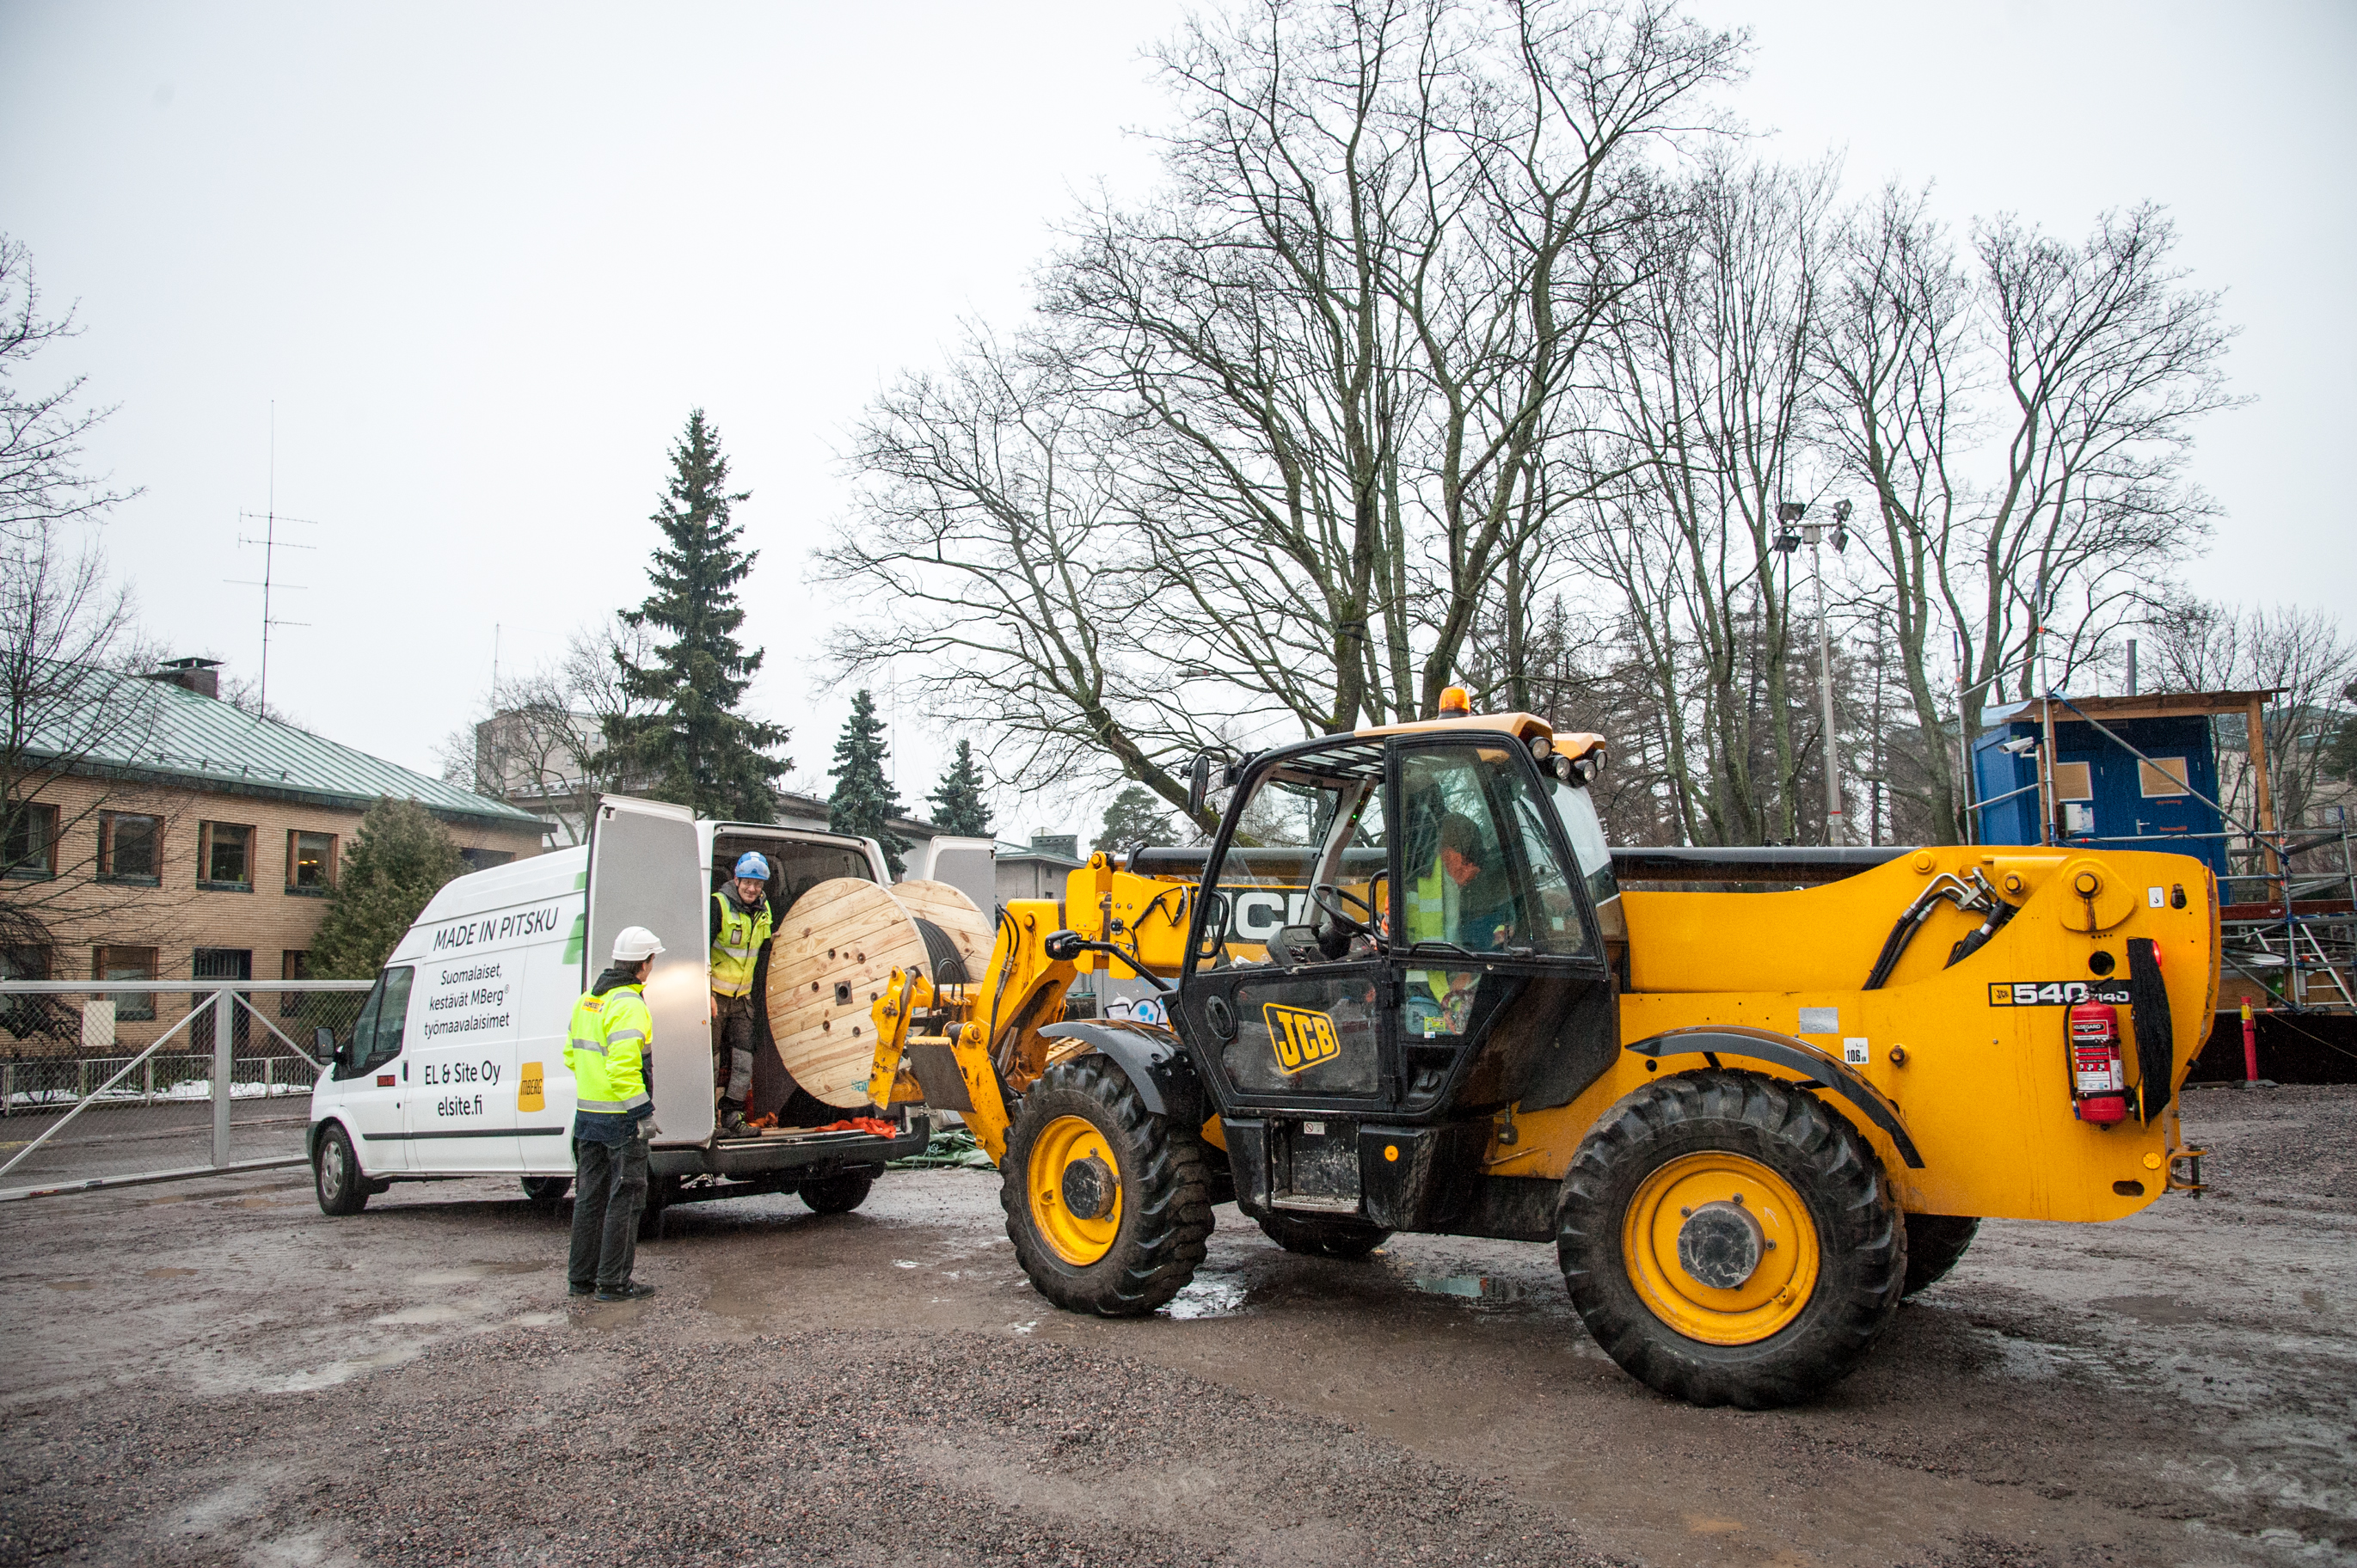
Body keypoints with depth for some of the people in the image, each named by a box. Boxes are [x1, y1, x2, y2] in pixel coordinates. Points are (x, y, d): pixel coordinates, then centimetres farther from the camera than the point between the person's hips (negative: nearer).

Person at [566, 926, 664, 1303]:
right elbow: (623, 1066, -26)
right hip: (621, 1118, -9)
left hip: (587, 1114, 9)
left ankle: (581, 1277, 24)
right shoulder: (628, 1006, -18)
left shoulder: (587, 1000, 11)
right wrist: (644, 1113, -20)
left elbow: (571, 1054, 19)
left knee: (590, 1197, 16)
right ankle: (614, 1282, 4)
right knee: (624, 1199, 0)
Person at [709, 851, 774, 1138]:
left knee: (743, 1058, 2)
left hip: (742, 996, 6)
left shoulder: (763, 910, 5)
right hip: (714, 995, -6)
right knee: (711, 1058, -1)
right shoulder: (719, 905, -16)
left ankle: (732, 1118, 8)